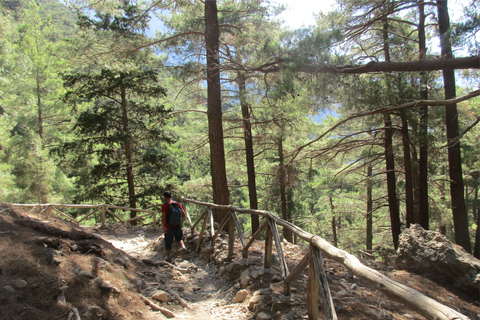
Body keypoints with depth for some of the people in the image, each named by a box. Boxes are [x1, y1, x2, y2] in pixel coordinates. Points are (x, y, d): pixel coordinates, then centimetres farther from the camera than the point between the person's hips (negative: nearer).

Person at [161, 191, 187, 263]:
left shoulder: (164, 205, -14)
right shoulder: (177, 204, 0)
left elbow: (163, 217, -21)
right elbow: (183, 213, 2)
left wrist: (163, 227, -14)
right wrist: (182, 222, 14)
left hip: (168, 227, -3)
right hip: (177, 226, 4)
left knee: (168, 242, 11)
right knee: (179, 237, 29)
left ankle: (168, 257, 17)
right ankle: (182, 245, 3)